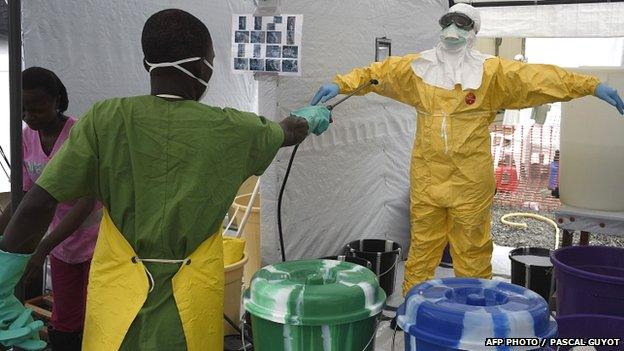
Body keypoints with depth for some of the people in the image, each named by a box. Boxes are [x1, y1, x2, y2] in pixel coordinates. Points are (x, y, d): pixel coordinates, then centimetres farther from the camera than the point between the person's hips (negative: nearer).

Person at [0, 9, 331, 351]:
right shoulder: (231, 130, -6)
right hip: (191, 299, 0)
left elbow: (38, 204, -12)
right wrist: (309, 118, 37)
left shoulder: (104, 120, -10)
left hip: (116, 293, 0)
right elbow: (289, 132, 15)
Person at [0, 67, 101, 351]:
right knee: (64, 325, 15)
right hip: (63, 244, 6)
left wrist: (43, 248, -31)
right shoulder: (27, 138, -2)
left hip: (96, 242, -6)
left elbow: (87, 201, -26)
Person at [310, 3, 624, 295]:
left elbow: (536, 77, -6)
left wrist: (592, 86, -12)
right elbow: (378, 73, 7)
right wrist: (341, 84, -6)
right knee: (422, 247, 11)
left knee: (472, 250, 7)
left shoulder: (491, 71, 1)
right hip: (426, 178, 2)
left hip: (470, 182, -2)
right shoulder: (418, 66, 7)